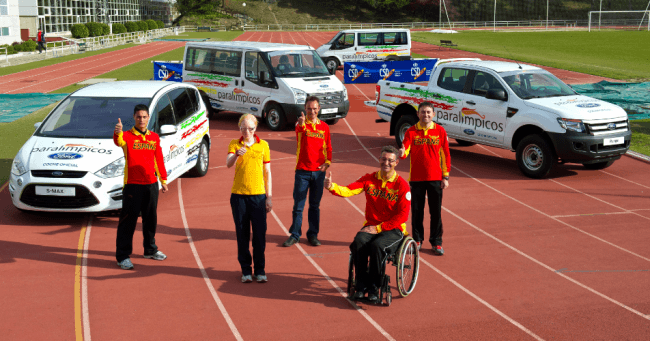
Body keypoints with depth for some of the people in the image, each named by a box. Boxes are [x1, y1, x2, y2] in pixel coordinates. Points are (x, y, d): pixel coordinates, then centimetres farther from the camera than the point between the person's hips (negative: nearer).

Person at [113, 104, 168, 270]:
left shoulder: (154, 137, 9)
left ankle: (150, 250, 33)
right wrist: (117, 133, -53)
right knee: (128, 221, -2)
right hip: (132, 184, -5)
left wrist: (163, 179, 17)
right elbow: (118, 141, -30)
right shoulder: (127, 136, -6)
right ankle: (123, 256, 4)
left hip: (151, 184, 5)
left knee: (151, 219, 16)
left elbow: (159, 159, 16)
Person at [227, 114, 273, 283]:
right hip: (238, 195, 0)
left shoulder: (263, 145, 5)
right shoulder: (234, 144, 3)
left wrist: (269, 197, 4)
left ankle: (260, 270, 14)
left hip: (258, 195, 0)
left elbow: (267, 172, 7)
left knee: (260, 234, 1)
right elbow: (228, 164, -15)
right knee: (242, 234, 5)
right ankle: (246, 270, 16)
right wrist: (236, 154, -37)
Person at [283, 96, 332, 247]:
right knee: (298, 205, 3)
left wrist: (327, 162, -5)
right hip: (302, 171, -2)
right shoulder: (301, 124, -4)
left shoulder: (324, 127, 6)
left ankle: (313, 235, 21)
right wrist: (301, 124, -54)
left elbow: (328, 148, 13)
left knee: (315, 205, 11)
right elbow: (300, 129, -30)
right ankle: (295, 235, 14)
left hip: (319, 171, 2)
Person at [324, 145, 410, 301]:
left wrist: (378, 228, -14)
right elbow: (348, 190, -9)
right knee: (358, 243, -28)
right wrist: (331, 186, -30)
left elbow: (402, 216, -8)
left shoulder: (402, 185, -5)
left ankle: (373, 288, -15)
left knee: (376, 246, -33)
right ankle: (361, 286, -17)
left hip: (393, 230, -3)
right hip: (371, 226, 3)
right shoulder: (369, 179, 6)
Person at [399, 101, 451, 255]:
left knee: (436, 211, 4)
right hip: (416, 178, 0)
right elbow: (405, 149, -14)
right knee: (417, 211, 8)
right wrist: (402, 152, -38)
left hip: (435, 178, 0)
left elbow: (445, 154, 4)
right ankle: (417, 240, 23)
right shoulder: (411, 131, -1)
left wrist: (445, 177, 1)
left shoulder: (440, 131, 1)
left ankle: (436, 242, 16)